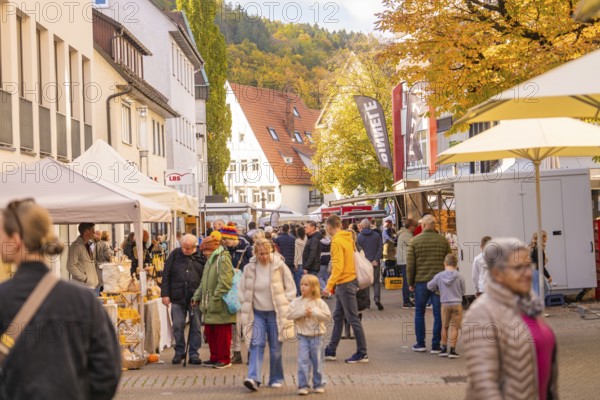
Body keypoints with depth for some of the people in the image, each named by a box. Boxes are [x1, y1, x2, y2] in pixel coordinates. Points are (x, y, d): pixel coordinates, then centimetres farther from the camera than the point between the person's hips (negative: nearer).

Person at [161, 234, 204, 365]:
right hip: (177, 297, 1)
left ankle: (193, 353, 9)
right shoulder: (175, 254, 3)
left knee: (195, 326, 1)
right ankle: (179, 352, 17)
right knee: (178, 326, 3)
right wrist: (165, 294, -1)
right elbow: (166, 275, 5)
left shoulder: (200, 257, 0)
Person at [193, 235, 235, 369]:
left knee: (222, 333, -2)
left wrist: (216, 298, -21)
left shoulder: (223, 259, -12)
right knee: (210, 332, 12)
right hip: (210, 306, 9)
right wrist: (197, 297, 16)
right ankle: (215, 357, 22)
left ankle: (225, 359, 6)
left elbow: (225, 282, -20)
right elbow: (204, 282, 25)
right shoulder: (210, 261, 18)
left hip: (220, 306, -9)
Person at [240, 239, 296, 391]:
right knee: (256, 344, -12)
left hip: (276, 313, -1)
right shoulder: (249, 268, -2)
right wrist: (246, 306, 3)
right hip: (257, 313, 1)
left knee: (276, 347, 4)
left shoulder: (280, 266, -7)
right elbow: (242, 289, 11)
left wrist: (284, 306, -2)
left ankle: (276, 378, 18)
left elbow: (291, 288, 2)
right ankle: (253, 378, -20)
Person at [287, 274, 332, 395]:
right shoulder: (297, 302, 1)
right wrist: (303, 312, -17)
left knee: (317, 361, 8)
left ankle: (319, 384, 19)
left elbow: (327, 316, -9)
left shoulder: (319, 302, -3)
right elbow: (289, 315, -8)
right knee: (303, 361, -4)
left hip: (317, 336, 0)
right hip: (302, 335, 0)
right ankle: (303, 386, -1)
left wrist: (313, 313, -17)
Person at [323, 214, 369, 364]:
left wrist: (329, 285, -22)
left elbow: (338, 266, -22)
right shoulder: (348, 238, 11)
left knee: (353, 318, -5)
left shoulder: (337, 241, -16)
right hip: (349, 281, 10)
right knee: (338, 317, 14)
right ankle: (331, 351, 21)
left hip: (345, 283, -10)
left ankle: (362, 353, 0)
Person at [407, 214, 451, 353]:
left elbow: (410, 264, -2)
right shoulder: (443, 241, 2)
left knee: (419, 313, 13)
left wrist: (410, 283, 6)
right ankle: (436, 345, 4)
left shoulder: (414, 241, -2)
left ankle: (420, 344, 15)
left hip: (421, 282, 0)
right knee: (438, 314, 4)